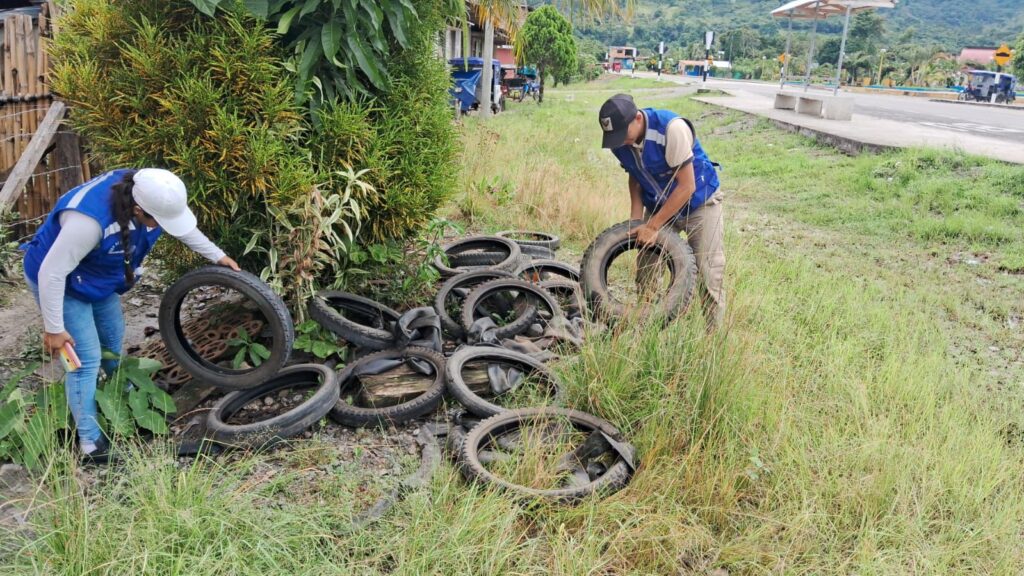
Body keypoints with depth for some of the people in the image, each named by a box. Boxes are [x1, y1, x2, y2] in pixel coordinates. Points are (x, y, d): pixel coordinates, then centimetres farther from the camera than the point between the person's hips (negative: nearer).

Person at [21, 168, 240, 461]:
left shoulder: (145, 192, -21)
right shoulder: (90, 219, -43)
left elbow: (182, 225, 1)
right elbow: (52, 273, -33)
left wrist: (217, 256, 4)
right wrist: (54, 329, -25)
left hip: (100, 278, 8)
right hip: (60, 283, -7)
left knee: (113, 340, 22)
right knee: (87, 359, -6)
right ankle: (90, 440, 7)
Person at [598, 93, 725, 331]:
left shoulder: (672, 128, -31)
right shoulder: (619, 140, -13)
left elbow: (686, 187, -27)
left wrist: (653, 226, -24)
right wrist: (636, 220, -7)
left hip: (699, 202, -5)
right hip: (658, 205, 5)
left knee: (709, 275, -9)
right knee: (644, 273, 2)